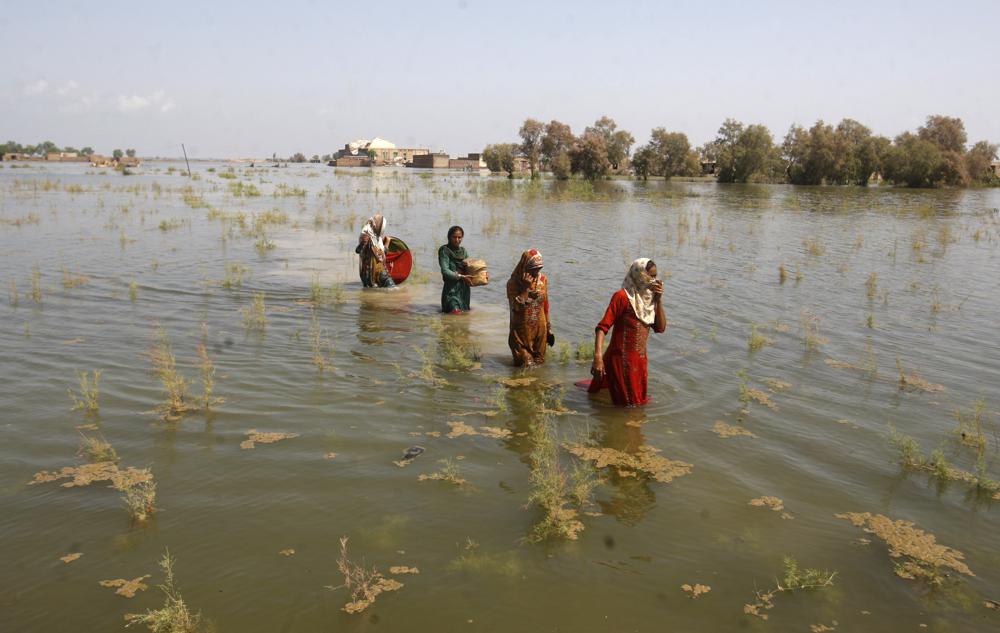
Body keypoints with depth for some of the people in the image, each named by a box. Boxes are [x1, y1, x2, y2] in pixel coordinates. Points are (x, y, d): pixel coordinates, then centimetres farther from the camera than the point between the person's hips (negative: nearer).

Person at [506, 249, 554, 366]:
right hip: (522, 330, -3)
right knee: (523, 363, 9)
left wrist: (548, 327, 9)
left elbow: (545, 304, 6)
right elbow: (515, 307, -25)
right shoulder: (513, 283, -15)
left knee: (538, 361, 16)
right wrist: (526, 288, -28)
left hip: (539, 328, 4)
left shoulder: (543, 280, -3)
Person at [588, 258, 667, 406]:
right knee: (628, 404, 3)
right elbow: (602, 327, -21)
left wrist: (659, 300, -5)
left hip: (640, 360, 7)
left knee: (638, 399, 24)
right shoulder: (623, 296, -14)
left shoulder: (648, 298, 7)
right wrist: (597, 357, -33)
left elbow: (660, 328, 3)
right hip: (622, 359, -7)